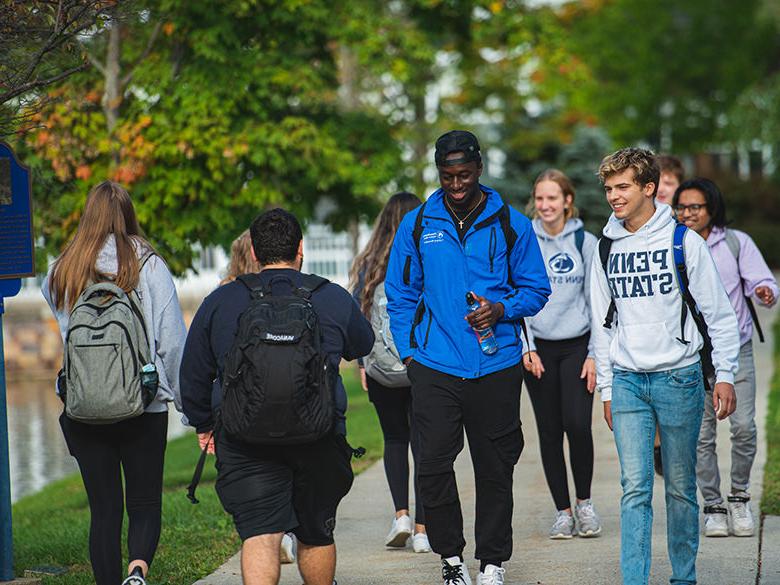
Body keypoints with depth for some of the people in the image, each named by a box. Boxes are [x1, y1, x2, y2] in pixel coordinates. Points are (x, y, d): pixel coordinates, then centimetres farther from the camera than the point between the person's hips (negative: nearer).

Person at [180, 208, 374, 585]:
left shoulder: (219, 302, 5)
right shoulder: (335, 299, 6)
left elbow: (193, 373, 11)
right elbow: (363, 345, 26)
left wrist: (202, 423, 27)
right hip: (319, 439, 1)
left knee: (259, 535, -8)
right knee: (316, 535, 19)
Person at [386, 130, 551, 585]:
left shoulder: (511, 224, 4)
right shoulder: (417, 225, 6)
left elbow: (537, 289, 8)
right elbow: (400, 295, 12)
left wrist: (502, 309, -11)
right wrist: (409, 352, 3)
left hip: (496, 366, 0)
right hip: (435, 367, 0)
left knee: (495, 469, 5)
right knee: (433, 466, -6)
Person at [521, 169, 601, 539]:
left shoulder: (585, 242, 2)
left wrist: (595, 354, -3)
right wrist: (527, 349, -6)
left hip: (577, 346, -1)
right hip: (538, 348, 1)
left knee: (577, 425, -13)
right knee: (549, 432, 3)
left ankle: (584, 501, 8)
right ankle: (562, 511, 12)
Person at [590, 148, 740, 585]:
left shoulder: (684, 241, -4)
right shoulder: (607, 248, 7)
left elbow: (719, 311, -1)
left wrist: (725, 375, -3)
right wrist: (606, 386, 12)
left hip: (679, 377, -2)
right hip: (627, 381, 2)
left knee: (681, 487, 5)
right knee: (635, 488, -5)